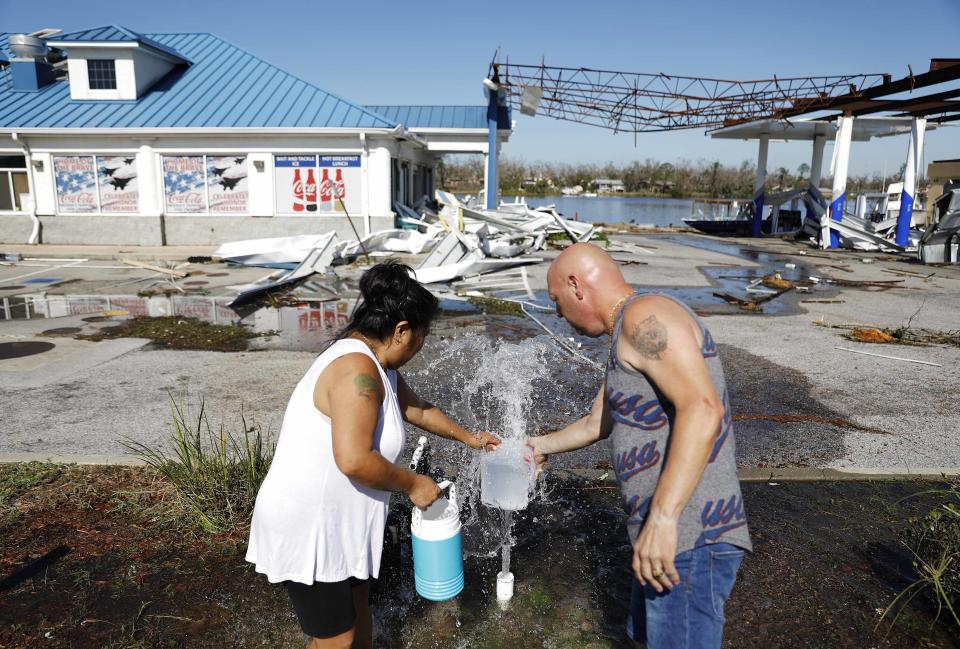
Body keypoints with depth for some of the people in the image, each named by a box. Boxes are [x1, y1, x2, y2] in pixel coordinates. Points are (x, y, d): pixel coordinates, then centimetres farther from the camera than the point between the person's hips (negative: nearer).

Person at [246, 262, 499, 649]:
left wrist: (467, 437, 31)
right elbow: (354, 460, -34)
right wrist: (412, 484, -18)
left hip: (338, 520, 10)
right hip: (308, 528, -10)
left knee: (357, 604, 26)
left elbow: (416, 409, 22)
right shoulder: (358, 370, -27)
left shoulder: (378, 365, 6)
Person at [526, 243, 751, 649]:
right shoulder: (627, 341, 18)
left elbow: (702, 408, -27)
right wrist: (542, 446, 46)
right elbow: (596, 424, 31)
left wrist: (662, 519, -31)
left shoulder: (644, 315, -14)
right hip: (672, 535, 11)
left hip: (689, 539, -11)